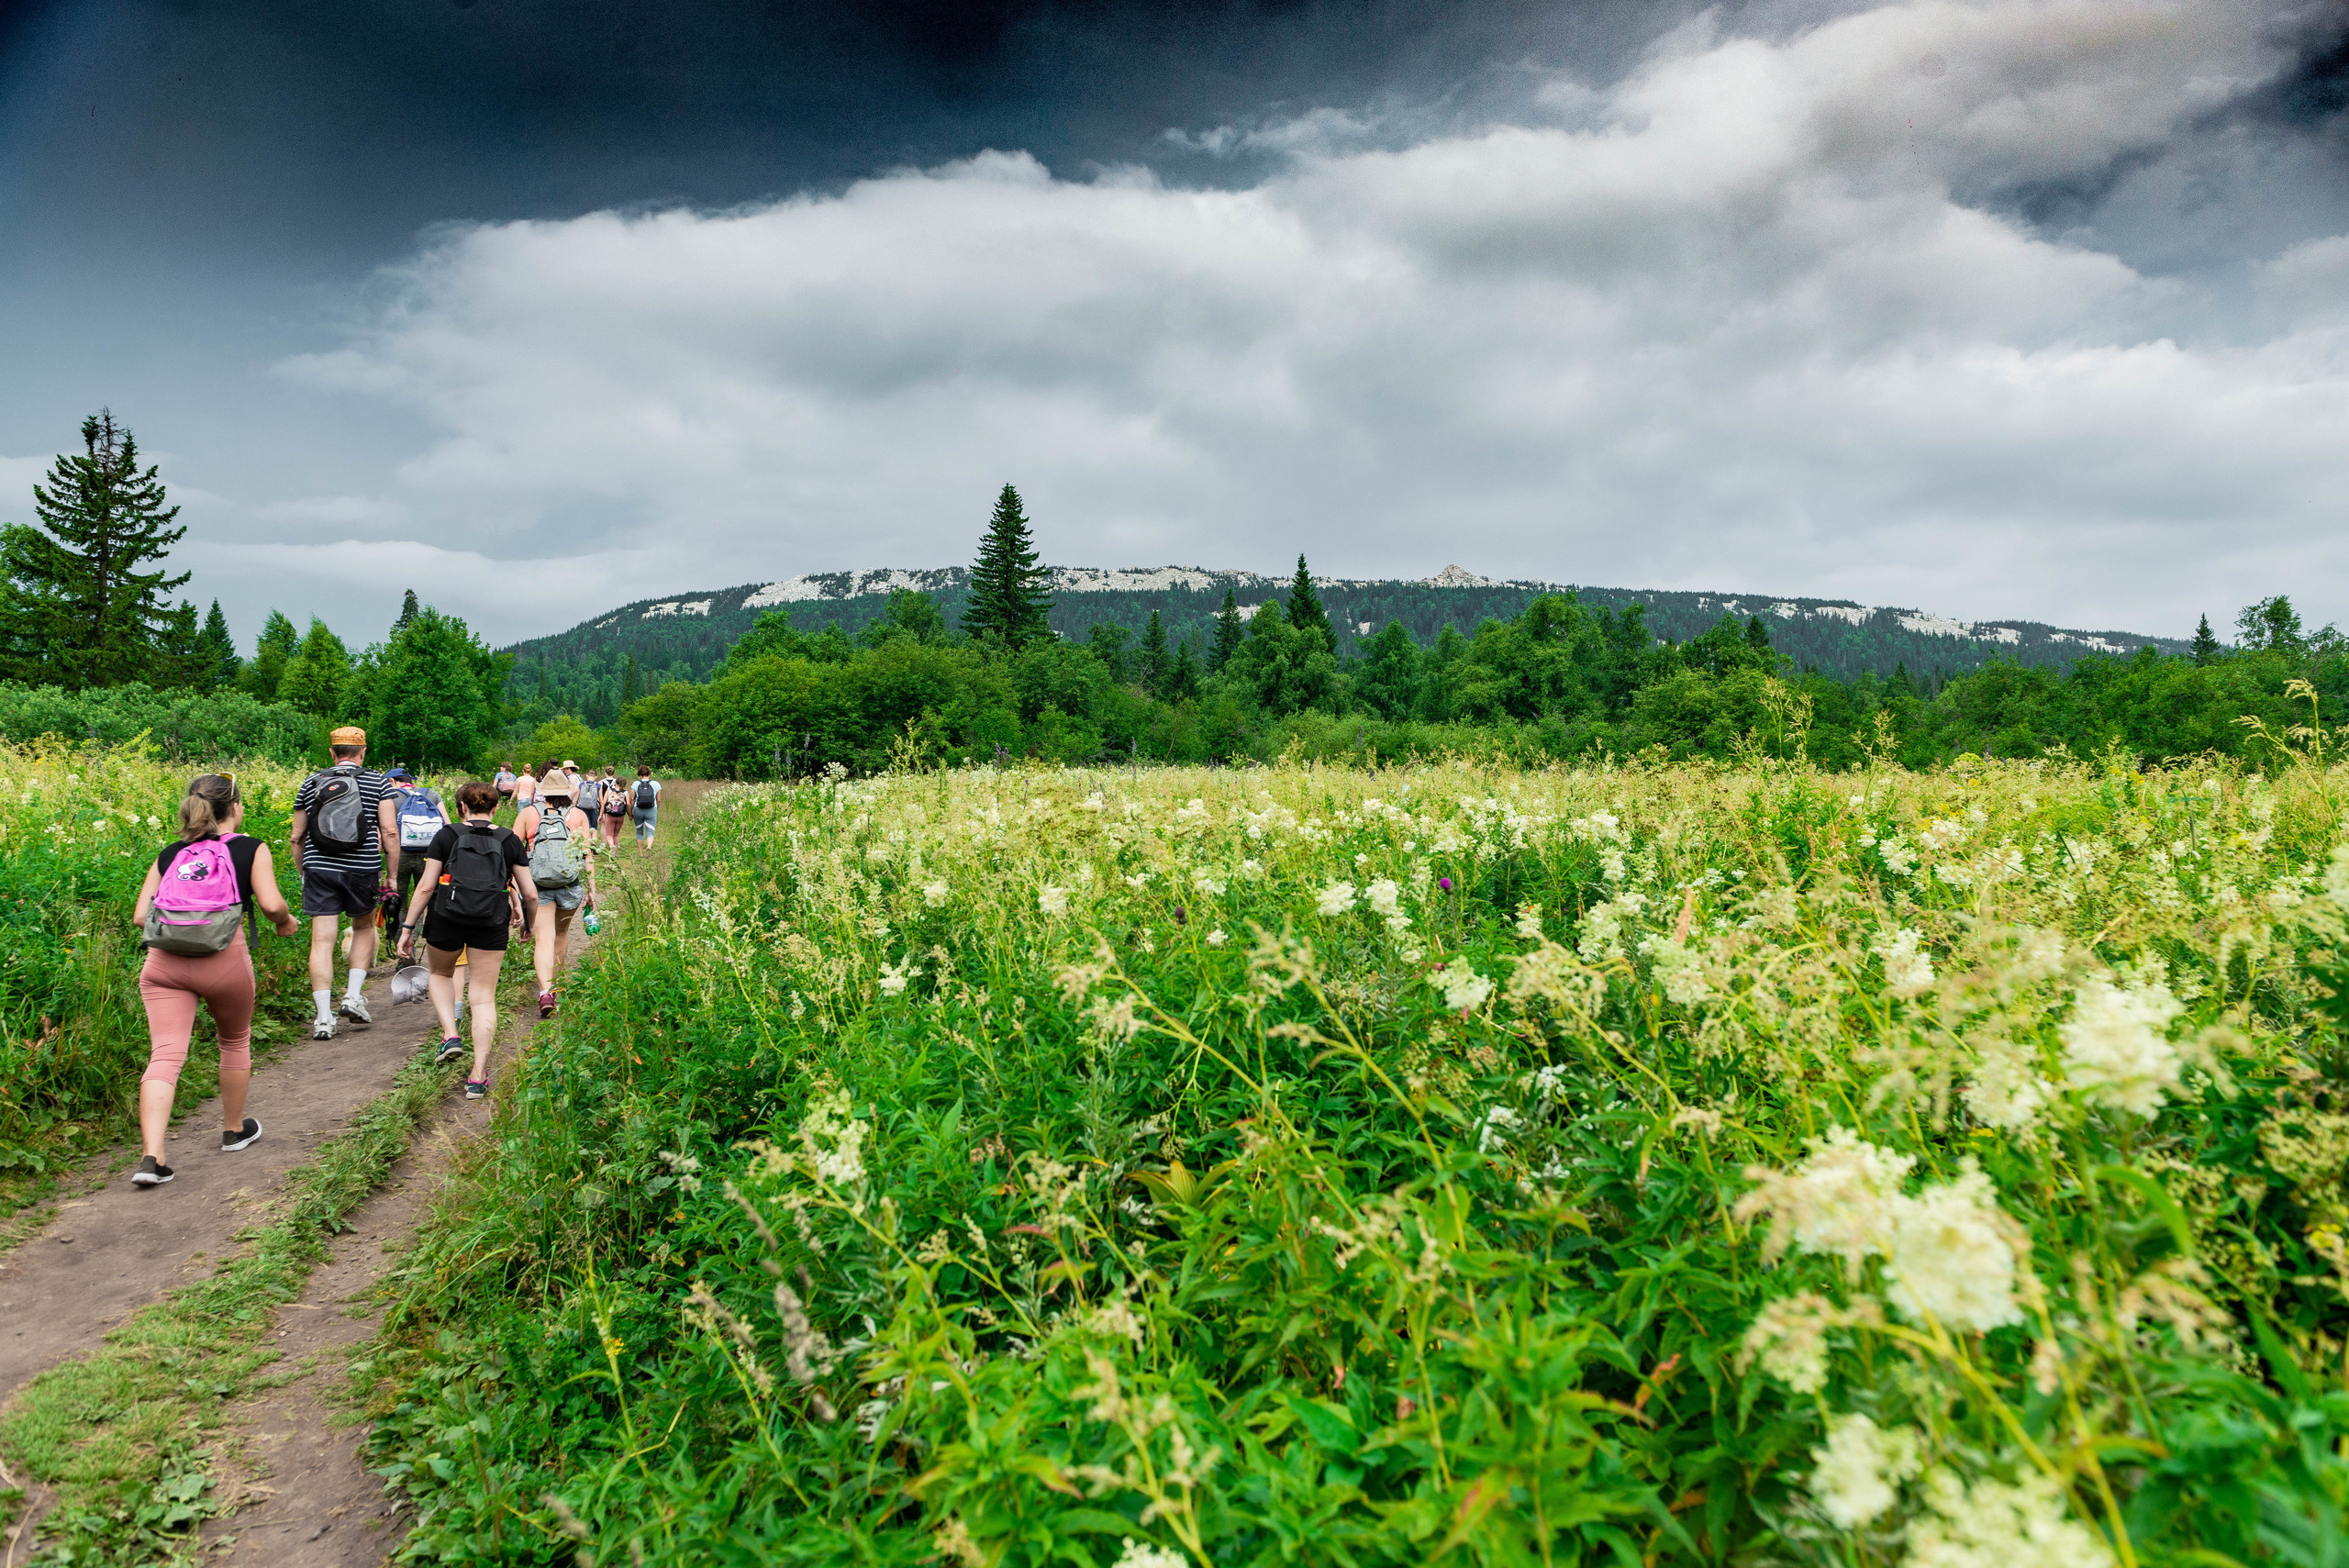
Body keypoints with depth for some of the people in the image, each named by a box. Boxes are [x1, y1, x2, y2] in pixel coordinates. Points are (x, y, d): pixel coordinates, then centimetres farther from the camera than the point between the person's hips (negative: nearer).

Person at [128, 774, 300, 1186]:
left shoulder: (169, 854, 15)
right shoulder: (251, 849, 3)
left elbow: (140, 915, 10)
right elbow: (270, 903, -10)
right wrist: (286, 921, 11)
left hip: (164, 963, 3)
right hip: (224, 962, -2)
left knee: (165, 1053, -2)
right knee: (235, 1042, 20)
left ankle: (151, 1156, -16)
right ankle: (234, 1131, 36)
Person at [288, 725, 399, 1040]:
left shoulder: (310, 783, 10)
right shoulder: (378, 782, 1)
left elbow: (296, 837, 13)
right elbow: (390, 832, -5)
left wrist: (302, 872, 24)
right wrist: (392, 874, 1)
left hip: (319, 869, 1)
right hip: (363, 869, -1)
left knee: (322, 940, 1)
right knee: (363, 927, 22)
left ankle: (324, 1017, -2)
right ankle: (354, 996, 12)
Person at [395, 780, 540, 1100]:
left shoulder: (447, 836, 1)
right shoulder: (510, 841, 4)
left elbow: (426, 887, -3)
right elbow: (530, 894, 4)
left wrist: (407, 927, 3)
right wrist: (530, 922, 22)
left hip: (446, 918, 0)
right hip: (492, 925, 0)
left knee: (440, 973, 29)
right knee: (484, 996, 6)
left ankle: (450, 1035, 10)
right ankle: (478, 1078, 2)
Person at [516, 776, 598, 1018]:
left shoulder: (527, 815, 7)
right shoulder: (578, 815, 7)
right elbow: (588, 854, 1)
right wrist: (591, 889, 2)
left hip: (536, 886, -1)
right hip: (570, 885, 2)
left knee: (544, 939, -5)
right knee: (561, 933, 23)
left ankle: (546, 991, -23)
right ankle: (555, 984, 37)